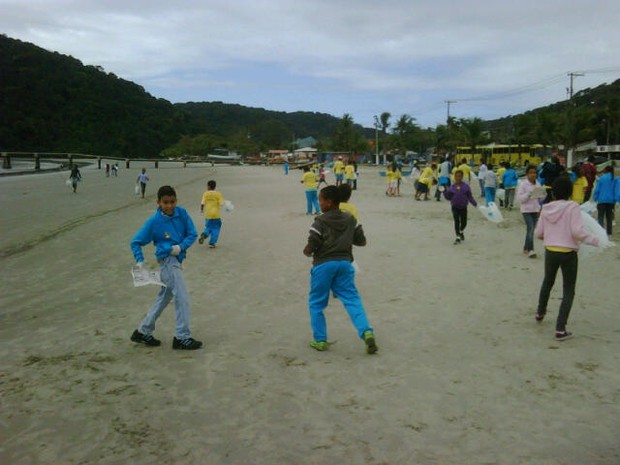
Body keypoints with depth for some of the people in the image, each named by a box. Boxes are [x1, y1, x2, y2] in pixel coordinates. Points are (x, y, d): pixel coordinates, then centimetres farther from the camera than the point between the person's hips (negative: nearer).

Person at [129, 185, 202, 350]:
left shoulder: (182, 213, -2)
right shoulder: (154, 221, -10)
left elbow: (193, 234, 1)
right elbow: (136, 242, -2)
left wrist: (181, 246, -16)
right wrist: (140, 261, -13)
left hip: (177, 260, 6)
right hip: (168, 261, -6)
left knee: (164, 298, 16)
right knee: (182, 298, -9)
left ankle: (143, 332, 31)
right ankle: (182, 338, 1)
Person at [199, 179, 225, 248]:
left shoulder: (205, 193, -3)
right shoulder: (218, 194, -5)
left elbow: (202, 203, -7)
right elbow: (221, 204, -11)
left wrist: (201, 209, 12)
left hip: (208, 214, 2)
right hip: (216, 214, -1)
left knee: (208, 227, 19)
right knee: (215, 228, 11)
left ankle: (204, 234, -13)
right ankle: (212, 243, 8)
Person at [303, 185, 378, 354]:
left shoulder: (320, 221, -9)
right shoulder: (350, 219, 7)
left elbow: (310, 247, -13)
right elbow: (362, 241, 11)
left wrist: (306, 252, 8)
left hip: (323, 264, -4)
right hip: (344, 263, 4)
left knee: (316, 303, 11)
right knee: (352, 299, 3)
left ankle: (320, 340, 14)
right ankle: (366, 331, -17)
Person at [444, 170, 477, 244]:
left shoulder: (466, 186, -2)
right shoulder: (452, 187, 0)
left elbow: (470, 197, 3)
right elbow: (448, 197, 3)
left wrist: (474, 203, -4)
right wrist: (445, 191, -12)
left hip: (463, 207, 1)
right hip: (455, 207, -1)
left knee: (464, 222, 8)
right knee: (456, 222, -4)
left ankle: (461, 232, 40)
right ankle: (458, 237, 2)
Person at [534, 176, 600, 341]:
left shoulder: (546, 208, 1)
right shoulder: (572, 207, -13)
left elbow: (538, 233, 5)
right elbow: (577, 231, -21)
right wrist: (594, 240, -12)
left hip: (550, 252, 5)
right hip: (568, 253, -4)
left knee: (547, 282, 29)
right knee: (568, 292, 5)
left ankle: (540, 313, 46)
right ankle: (560, 329, -1)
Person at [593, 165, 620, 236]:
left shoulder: (601, 178, -5)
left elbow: (597, 190, -4)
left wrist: (595, 199, 3)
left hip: (602, 200, -3)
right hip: (611, 200, 3)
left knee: (601, 216, 2)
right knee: (609, 217, 14)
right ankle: (609, 232, 15)